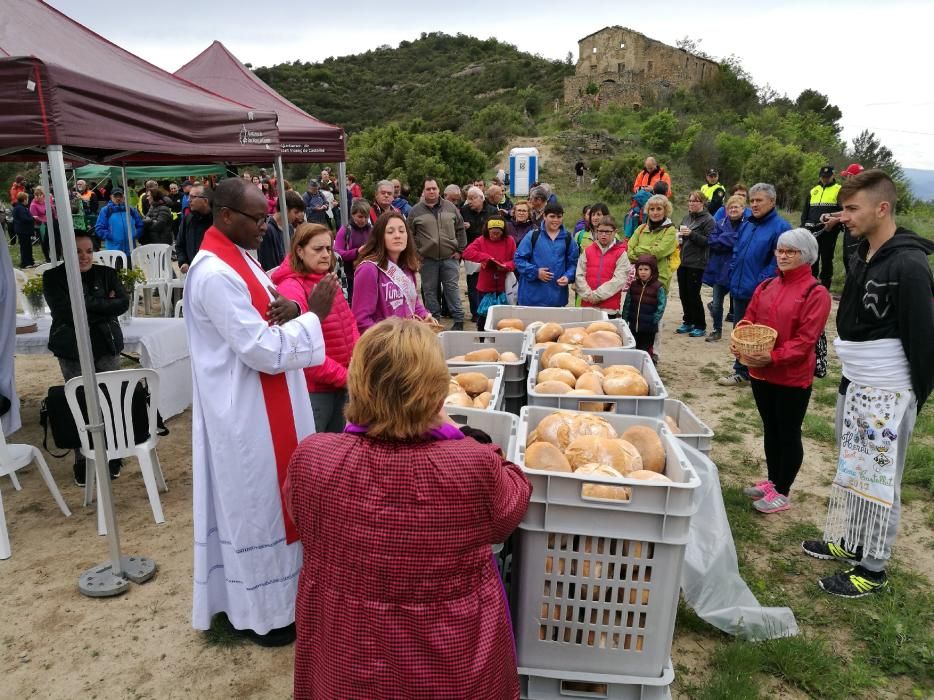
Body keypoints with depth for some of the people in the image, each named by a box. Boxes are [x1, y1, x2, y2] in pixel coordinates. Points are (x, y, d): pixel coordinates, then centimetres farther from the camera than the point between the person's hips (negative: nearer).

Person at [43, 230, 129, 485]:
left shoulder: (106, 273, 6)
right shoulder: (53, 277, -1)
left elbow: (123, 303, -6)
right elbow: (65, 311, -14)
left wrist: (86, 307, -12)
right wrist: (103, 304, -12)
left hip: (106, 346, 2)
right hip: (72, 350, -1)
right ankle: (82, 462, 14)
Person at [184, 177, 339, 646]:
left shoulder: (236, 257, 9)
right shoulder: (215, 275, -24)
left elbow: (257, 314, 14)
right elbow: (265, 352, -26)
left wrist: (285, 309, -8)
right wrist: (313, 314, -18)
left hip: (263, 407, 10)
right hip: (247, 414, -10)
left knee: (267, 502, 21)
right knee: (257, 507, 5)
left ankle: (270, 592, 40)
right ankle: (262, 612, 24)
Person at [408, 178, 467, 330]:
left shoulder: (450, 208, 7)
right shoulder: (416, 211, 4)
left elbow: (460, 230, 10)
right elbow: (410, 234, 6)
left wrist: (460, 250, 4)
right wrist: (415, 253, -1)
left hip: (450, 257, 0)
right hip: (427, 259, 0)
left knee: (452, 288, 1)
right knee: (430, 290, 5)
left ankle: (459, 320, 5)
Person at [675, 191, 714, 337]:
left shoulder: (708, 220, -6)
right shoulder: (686, 218, 14)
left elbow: (708, 241, -15)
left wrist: (691, 234, -21)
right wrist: (679, 238, 5)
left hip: (697, 264, -7)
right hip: (683, 261, 7)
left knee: (693, 294, -5)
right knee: (683, 294, 10)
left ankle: (700, 326, 7)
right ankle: (688, 322, 24)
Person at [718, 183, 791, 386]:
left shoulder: (780, 227, -10)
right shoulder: (746, 225, 13)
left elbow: (778, 262, -15)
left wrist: (760, 284, -18)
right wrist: (733, 277, 8)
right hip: (740, 290, 7)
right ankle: (741, 372, 27)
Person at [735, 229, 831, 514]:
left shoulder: (816, 293, -11)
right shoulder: (766, 287, 7)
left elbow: (806, 339, -17)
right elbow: (749, 320, 9)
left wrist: (774, 356, -27)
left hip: (793, 376, -6)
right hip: (760, 372, 6)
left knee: (789, 434, 6)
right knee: (770, 429, 18)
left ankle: (782, 493, 18)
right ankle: (772, 481, 34)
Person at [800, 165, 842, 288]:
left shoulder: (839, 190, 3)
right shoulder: (813, 191, 15)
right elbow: (805, 211, 18)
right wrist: (803, 227, 9)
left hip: (829, 231, -4)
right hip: (813, 231, 4)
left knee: (827, 260, 2)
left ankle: (825, 288, 8)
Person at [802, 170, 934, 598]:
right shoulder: (862, 255, 7)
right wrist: (850, 379, 12)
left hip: (888, 395, -9)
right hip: (854, 385, 9)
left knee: (879, 479, 3)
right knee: (851, 470, 19)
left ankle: (873, 568, 17)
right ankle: (849, 542, 36)